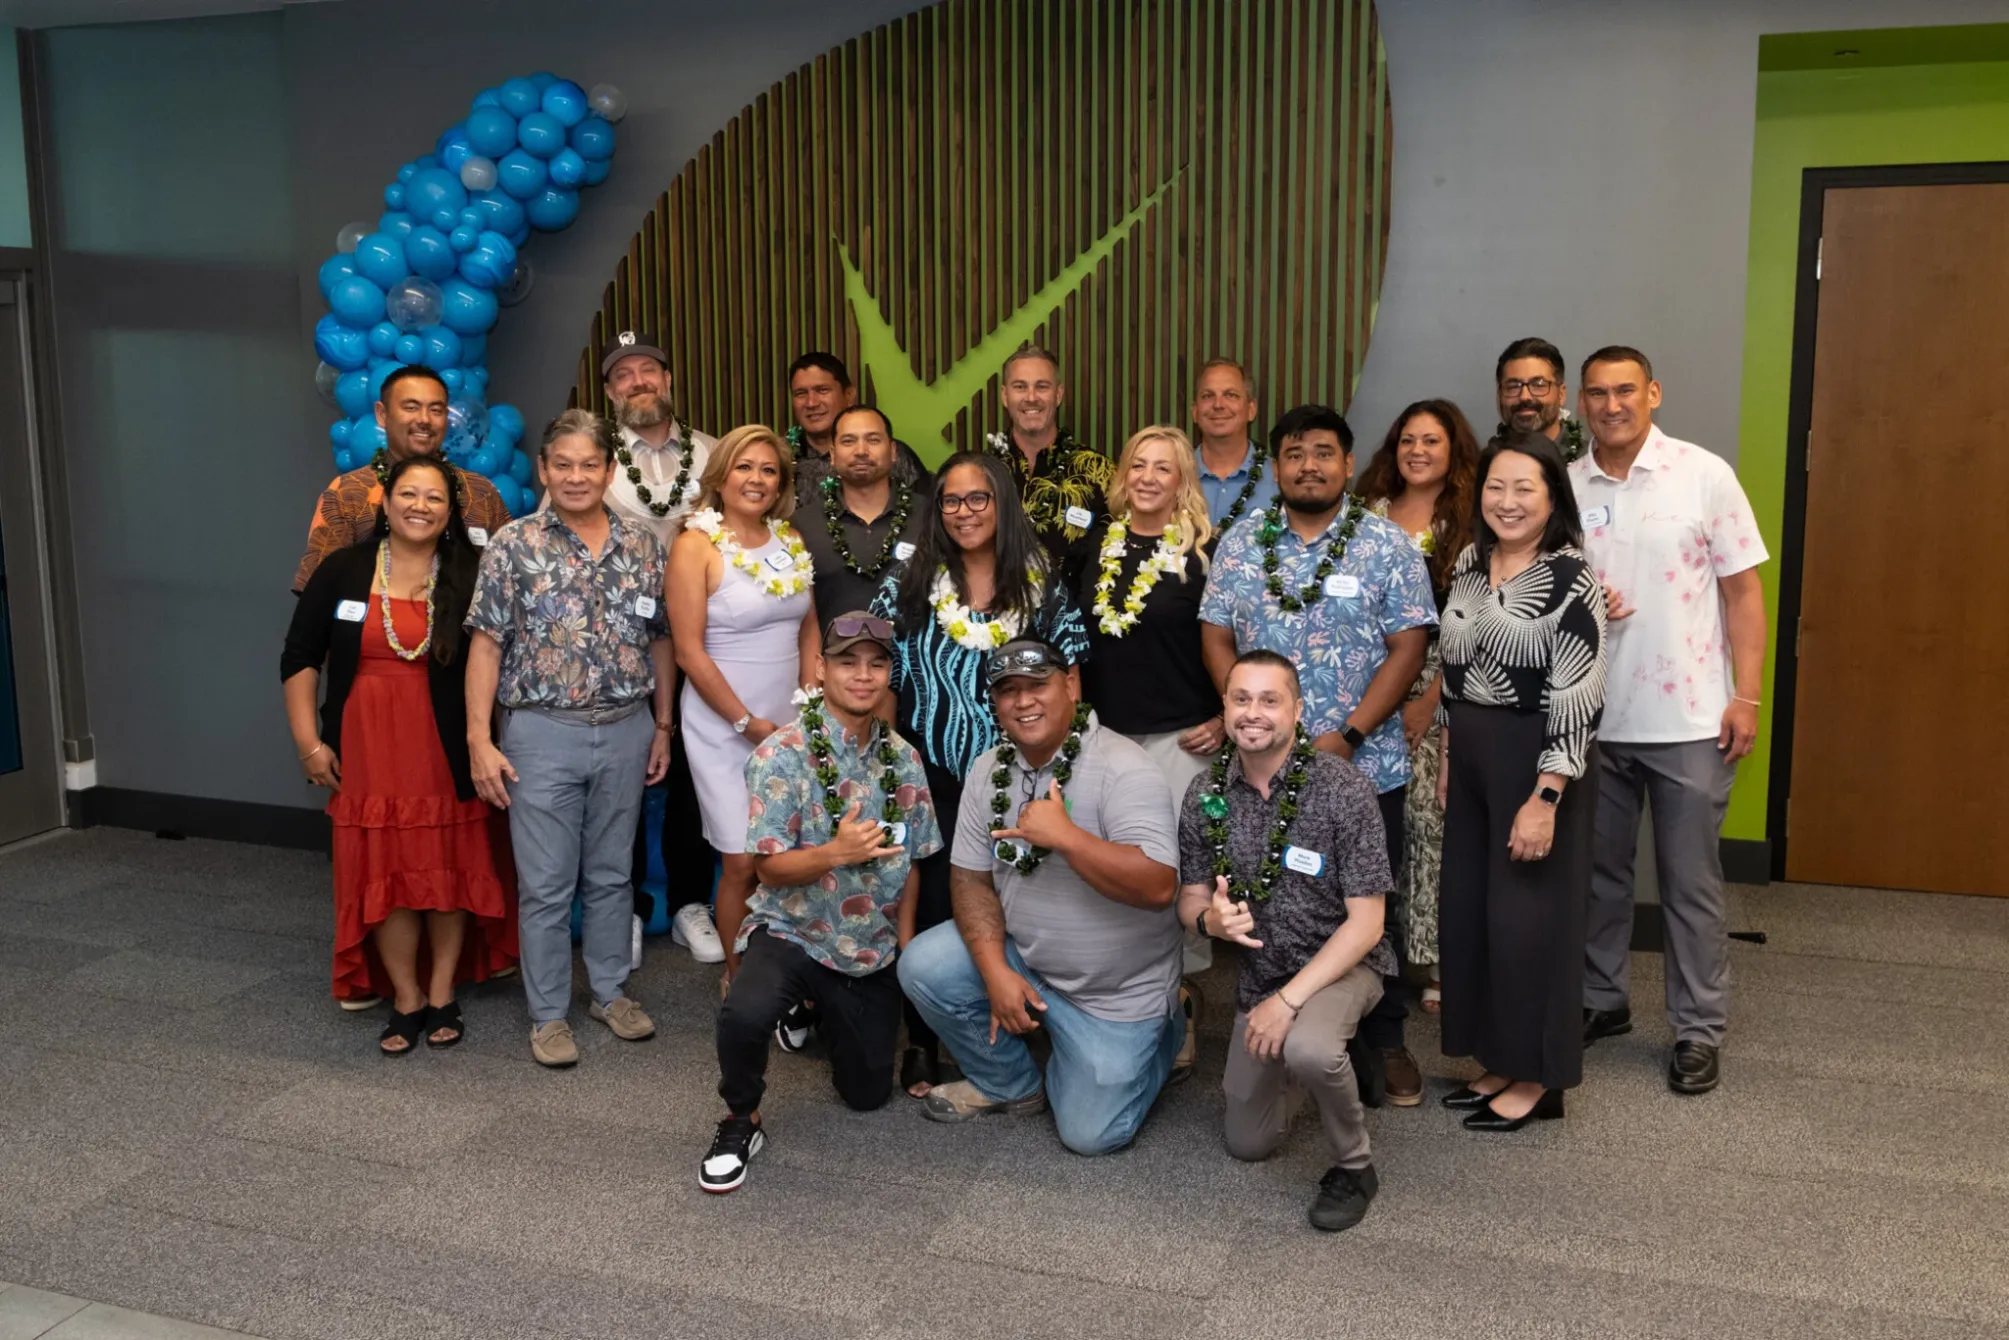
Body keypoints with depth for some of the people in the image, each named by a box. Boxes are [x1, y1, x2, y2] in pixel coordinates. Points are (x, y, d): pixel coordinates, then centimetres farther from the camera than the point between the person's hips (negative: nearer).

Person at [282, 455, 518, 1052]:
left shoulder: (469, 577, -3)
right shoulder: (342, 571, 0)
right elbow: (300, 658, 5)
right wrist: (309, 741, 0)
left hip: (446, 753, -1)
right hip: (367, 752, 1)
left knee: (449, 869, 8)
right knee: (382, 875, 5)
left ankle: (443, 995, 24)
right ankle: (406, 998, 19)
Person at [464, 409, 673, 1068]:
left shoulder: (642, 546, 4)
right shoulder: (513, 545, -5)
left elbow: (658, 641, 10)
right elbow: (486, 645, -6)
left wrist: (662, 727, 10)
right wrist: (480, 740, -11)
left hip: (626, 733, 3)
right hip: (543, 734, -3)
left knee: (611, 873, 15)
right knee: (546, 883, 5)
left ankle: (610, 991, 30)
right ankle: (548, 1014, 18)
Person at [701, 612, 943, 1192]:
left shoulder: (903, 759, 1)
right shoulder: (782, 754, -14)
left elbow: (908, 860, 9)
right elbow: (770, 866, -15)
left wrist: (906, 945, 5)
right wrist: (836, 852, -32)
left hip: (872, 950, 5)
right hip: (791, 932, -5)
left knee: (868, 1094, 13)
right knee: (745, 1013, -37)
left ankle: (820, 1017, 44)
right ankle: (741, 1122, -6)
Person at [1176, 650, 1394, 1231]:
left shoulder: (1344, 790, -21)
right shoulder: (1205, 795, -8)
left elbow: (1366, 922, -21)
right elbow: (1190, 897, 2)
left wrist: (1290, 998, -28)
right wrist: (1210, 917, -24)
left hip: (1340, 964, -5)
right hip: (1259, 971, 5)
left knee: (1307, 1049, -39)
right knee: (1248, 1144, 12)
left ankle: (1353, 1166, -9)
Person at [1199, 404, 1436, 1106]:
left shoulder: (1388, 546, -1)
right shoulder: (1240, 544, 7)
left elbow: (1408, 648, -5)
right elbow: (1216, 637, 6)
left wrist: (1347, 736, -13)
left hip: (1364, 765, -2)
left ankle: (1381, 1044, 21)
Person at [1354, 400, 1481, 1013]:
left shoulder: (1471, 525, 0)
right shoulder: (1369, 514, 11)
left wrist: (1429, 700, -10)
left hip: (1439, 696, -3)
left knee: (1431, 817, -6)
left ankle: (1438, 959, 4)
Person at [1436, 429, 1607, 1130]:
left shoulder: (1570, 578, -14)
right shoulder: (1470, 564, 8)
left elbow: (1579, 699, -18)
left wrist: (1545, 798, -21)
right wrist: (1447, 758, 16)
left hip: (1536, 762, -7)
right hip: (1472, 756, 7)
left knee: (1528, 916, 1)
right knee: (1468, 909, 12)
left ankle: (1539, 1079, 16)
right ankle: (1499, 1062, 27)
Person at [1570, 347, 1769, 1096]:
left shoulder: (1704, 475, -4)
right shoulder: (1563, 487, 3)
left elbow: (1742, 591, -3)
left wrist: (1747, 695, -9)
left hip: (1689, 720, -3)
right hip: (1591, 718, 3)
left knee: (1692, 882, 5)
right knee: (1598, 871, 15)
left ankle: (1699, 1029, 17)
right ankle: (1601, 1001, 31)